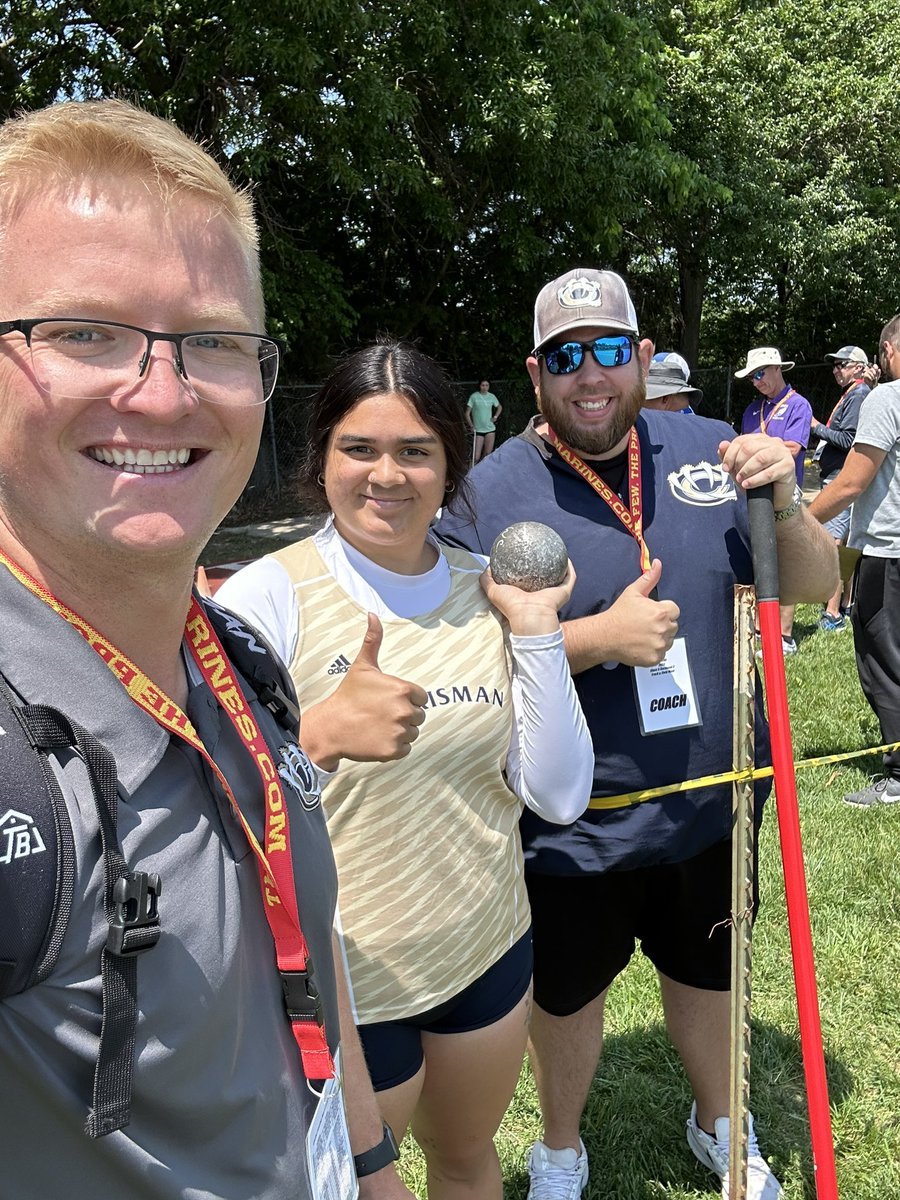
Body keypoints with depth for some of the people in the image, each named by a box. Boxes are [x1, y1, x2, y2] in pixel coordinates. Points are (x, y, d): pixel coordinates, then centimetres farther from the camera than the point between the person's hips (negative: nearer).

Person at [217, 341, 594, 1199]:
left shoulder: (487, 593, -4)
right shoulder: (268, 597, -18)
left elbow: (558, 796, -7)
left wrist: (534, 626, -15)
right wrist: (321, 734, -38)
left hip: (487, 953, 5)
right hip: (338, 987, -4)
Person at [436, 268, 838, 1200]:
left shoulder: (711, 452, -3)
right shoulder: (489, 494, -14)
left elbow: (815, 584, 2)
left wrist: (783, 510, -19)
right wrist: (598, 639, -26)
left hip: (712, 801, 4)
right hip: (573, 823, -3)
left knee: (707, 973, 26)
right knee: (567, 991, 20)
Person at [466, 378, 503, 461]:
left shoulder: (492, 396, 5)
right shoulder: (474, 396, -6)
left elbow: (500, 407, 24)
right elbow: (467, 413, -4)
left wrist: (495, 417, 9)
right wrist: (471, 425, -14)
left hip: (490, 429, 3)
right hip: (478, 430, -3)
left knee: (487, 454, 3)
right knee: (476, 457, -7)